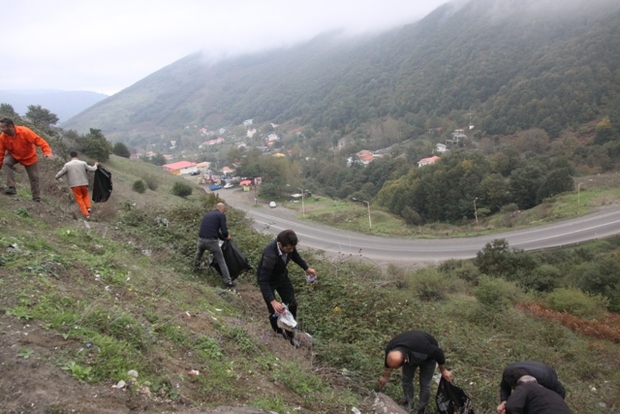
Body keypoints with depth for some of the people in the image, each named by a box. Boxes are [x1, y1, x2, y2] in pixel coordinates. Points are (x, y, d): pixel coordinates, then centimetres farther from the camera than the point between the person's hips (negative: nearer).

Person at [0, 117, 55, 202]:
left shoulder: (24, 132, -31)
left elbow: (39, 140, -33)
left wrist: (47, 152, -48)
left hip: (29, 157, -2)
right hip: (14, 155, 2)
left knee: (34, 178, 3)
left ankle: (36, 198, 19)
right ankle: (11, 187, -26)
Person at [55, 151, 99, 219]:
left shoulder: (67, 165, -5)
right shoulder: (83, 163, -3)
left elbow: (61, 173, 1)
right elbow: (92, 169, 5)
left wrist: (57, 177, 23)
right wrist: (95, 165, 26)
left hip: (75, 185, -1)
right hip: (84, 183, 1)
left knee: (79, 199, 8)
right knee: (85, 195, 26)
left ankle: (86, 214, 4)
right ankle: (88, 207, 6)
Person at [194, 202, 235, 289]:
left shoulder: (207, 214, 20)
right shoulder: (221, 215, -1)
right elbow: (224, 231, -8)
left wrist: (224, 238, 34)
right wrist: (227, 236, 16)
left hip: (201, 239, 5)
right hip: (211, 241, -5)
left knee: (199, 253, 38)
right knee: (221, 261, 6)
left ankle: (196, 268, 55)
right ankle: (228, 281, 7)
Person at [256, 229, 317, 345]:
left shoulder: (289, 246, -24)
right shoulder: (270, 255, -44)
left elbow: (295, 255, 3)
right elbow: (263, 281, -42)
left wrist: (307, 268, 9)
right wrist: (273, 301, -50)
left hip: (282, 276, 6)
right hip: (268, 280, -6)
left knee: (292, 304, 8)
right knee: (274, 310, 4)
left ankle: (290, 333, 28)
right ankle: (279, 333, 35)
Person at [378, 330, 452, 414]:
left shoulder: (424, 349, -48)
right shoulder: (390, 349, -31)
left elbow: (438, 353, -25)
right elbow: (389, 363, -6)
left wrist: (443, 370, -8)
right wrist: (385, 377, 12)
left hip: (429, 356, -3)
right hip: (410, 354, 4)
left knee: (424, 384, -2)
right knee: (406, 379, 6)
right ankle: (408, 404, 30)